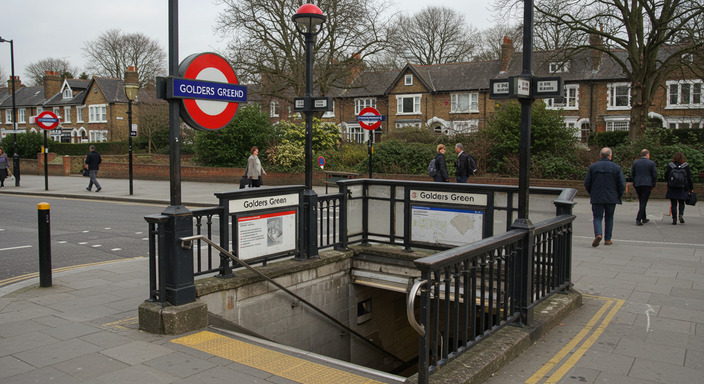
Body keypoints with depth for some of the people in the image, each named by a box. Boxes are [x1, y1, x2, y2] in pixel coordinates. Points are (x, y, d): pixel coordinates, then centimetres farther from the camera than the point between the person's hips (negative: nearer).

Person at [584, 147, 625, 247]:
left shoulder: (593, 167, -1)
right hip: (611, 198, 0)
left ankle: (598, 234, -20)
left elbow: (587, 183, -2)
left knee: (597, 217, 4)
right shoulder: (616, 167, -3)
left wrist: (591, 193, 14)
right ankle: (607, 239, 17)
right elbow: (622, 184, -6)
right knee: (609, 218, 13)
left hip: (597, 198, 0)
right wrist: (618, 196, 10)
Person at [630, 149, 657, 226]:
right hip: (647, 185, -3)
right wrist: (653, 185, 8)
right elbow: (654, 175, -3)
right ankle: (638, 219, -13)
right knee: (643, 202, -3)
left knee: (641, 202, 16)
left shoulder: (635, 162, 5)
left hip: (637, 184, 4)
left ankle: (644, 218, 26)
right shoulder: (651, 163, -3)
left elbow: (632, 175, 4)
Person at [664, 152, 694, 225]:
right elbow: (689, 178, 1)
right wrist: (691, 188, 8)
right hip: (683, 188, 1)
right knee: (681, 202, 17)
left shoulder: (670, 166, -3)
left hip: (672, 188, -1)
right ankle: (681, 214, -5)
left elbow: (666, 177, 2)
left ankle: (674, 219, 0)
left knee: (673, 204, 4)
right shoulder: (686, 166, -2)